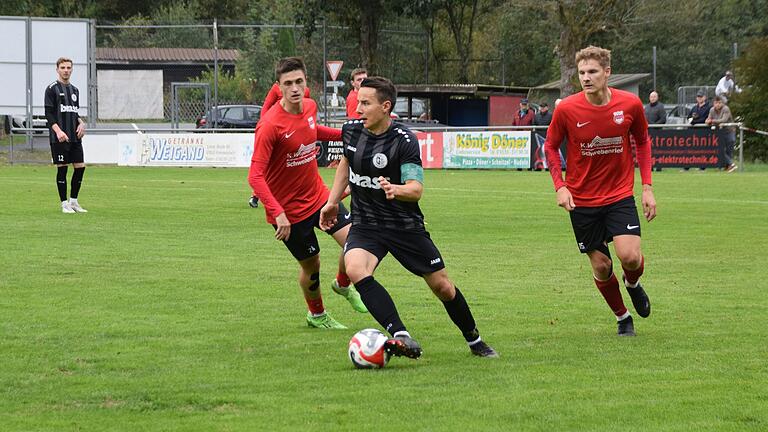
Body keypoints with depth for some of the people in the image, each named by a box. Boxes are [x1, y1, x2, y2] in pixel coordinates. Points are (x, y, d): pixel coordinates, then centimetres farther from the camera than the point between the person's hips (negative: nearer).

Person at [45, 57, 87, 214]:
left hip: (75, 136, 6)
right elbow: (49, 113, -9)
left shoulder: (74, 90, 16)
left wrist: (81, 123, 2)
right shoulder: (52, 89, -3)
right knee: (62, 168, -3)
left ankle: (73, 201, 14)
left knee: (80, 167, 2)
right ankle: (64, 204, 3)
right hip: (59, 137, -6)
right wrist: (58, 131, -20)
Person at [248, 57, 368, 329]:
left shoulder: (309, 107, -4)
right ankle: (316, 315, 36)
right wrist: (277, 213, -38)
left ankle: (343, 285, 27)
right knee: (311, 265, 7)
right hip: (288, 209, -6)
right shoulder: (270, 126, -26)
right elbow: (255, 176, -28)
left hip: (318, 195, 6)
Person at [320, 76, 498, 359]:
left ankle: (474, 341, 31)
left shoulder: (404, 140, -18)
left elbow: (416, 188, -25)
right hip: (365, 226, 3)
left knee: (442, 286, 4)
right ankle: (402, 338, -36)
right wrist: (332, 202, 21)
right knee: (355, 269, -30)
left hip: (405, 225, -3)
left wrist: (395, 190, -46)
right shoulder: (351, 130, -2)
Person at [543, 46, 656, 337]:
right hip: (582, 200, 0)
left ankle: (633, 284, 20)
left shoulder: (630, 105, -10)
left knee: (630, 257, -17)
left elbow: (642, 141, 8)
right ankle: (622, 318, 28)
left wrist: (647, 186, 2)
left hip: (620, 195, 0)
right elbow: (550, 146, 3)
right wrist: (560, 185, -10)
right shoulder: (567, 109, -13)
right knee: (601, 266, 3)